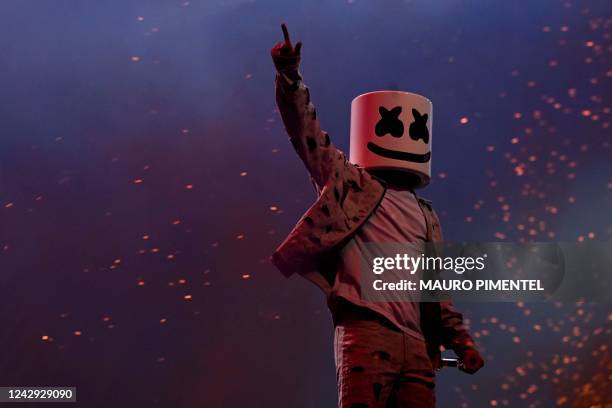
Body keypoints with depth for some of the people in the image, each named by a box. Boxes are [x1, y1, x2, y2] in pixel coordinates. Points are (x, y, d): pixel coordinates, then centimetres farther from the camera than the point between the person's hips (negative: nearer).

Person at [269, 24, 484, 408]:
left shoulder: (426, 216, 25)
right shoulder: (351, 184, 12)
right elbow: (308, 132, -1)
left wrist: (462, 340, 18)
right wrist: (290, 76, -14)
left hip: (418, 347, 5)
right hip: (366, 334, -5)